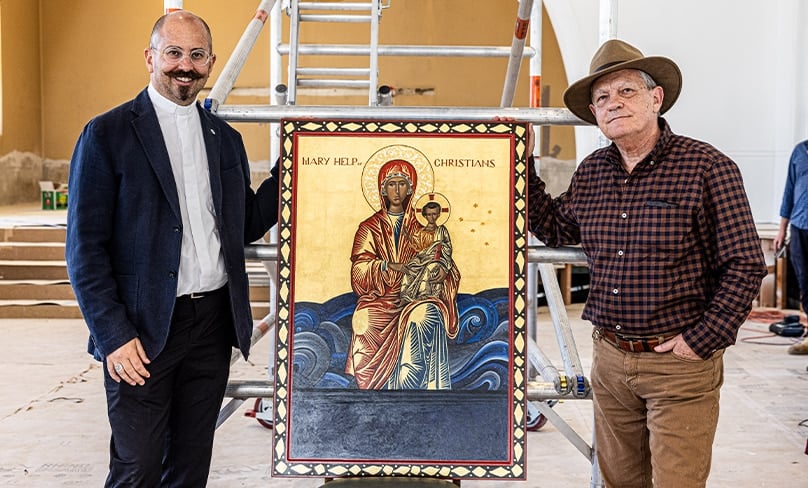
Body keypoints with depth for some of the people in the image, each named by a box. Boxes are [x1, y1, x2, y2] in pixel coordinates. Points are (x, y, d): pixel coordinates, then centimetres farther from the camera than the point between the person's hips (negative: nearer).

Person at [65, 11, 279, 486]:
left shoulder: (226, 139, 11)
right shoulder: (107, 135, -5)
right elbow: (85, 247, -8)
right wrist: (113, 335, -14)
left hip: (214, 322, 5)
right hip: (144, 331, -5)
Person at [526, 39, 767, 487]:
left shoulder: (707, 168, -12)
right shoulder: (591, 172, 7)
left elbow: (745, 265, -11)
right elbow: (554, 230, 19)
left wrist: (702, 341, -14)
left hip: (679, 364, -5)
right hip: (609, 359, 6)